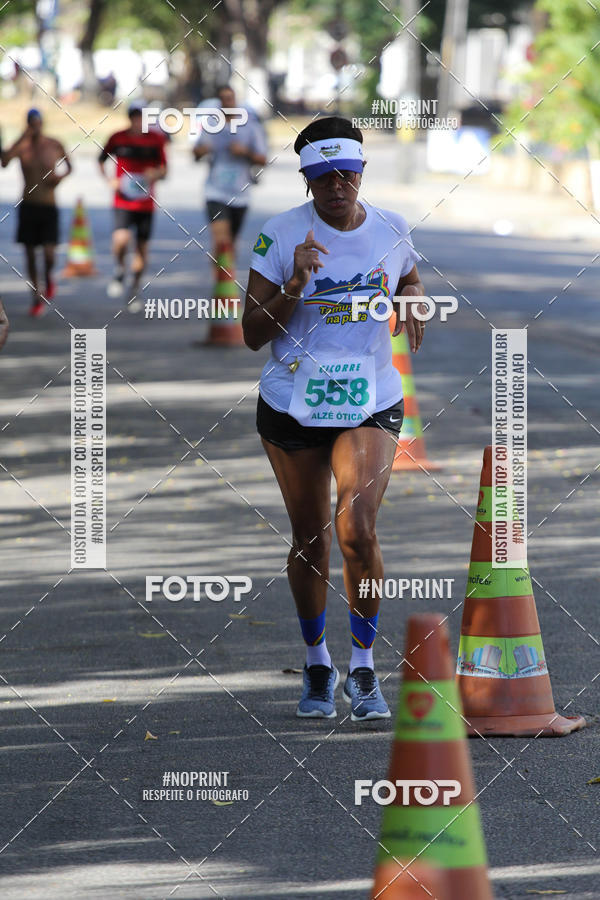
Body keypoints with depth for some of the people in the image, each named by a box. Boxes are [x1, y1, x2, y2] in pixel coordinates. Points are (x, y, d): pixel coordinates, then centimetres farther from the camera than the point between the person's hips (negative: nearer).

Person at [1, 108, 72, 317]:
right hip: (28, 206, 1)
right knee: (30, 252, 6)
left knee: (49, 251, -14)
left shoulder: (55, 146, -2)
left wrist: (61, 176, -7)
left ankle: (49, 278, 19)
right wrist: (23, 138, -26)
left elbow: (69, 166, 15)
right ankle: (37, 297, 19)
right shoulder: (22, 146, -4)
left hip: (49, 207, -1)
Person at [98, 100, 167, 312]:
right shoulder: (118, 138, -1)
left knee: (142, 247, 5)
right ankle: (119, 273, 7)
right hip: (123, 201, -2)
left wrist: (157, 174, -14)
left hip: (146, 202, 2)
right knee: (121, 239, -23)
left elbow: (163, 169, 9)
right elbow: (101, 159, 13)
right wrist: (109, 179, -4)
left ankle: (134, 290, 23)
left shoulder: (156, 139, 2)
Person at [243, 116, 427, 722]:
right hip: (292, 405, 0)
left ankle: (363, 670, -2)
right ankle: (316, 663, 33)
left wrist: (409, 304, -3)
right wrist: (295, 287, -25)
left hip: (371, 404, 0)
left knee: (357, 530, -18)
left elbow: (410, 283, 20)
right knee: (309, 540, 11)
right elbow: (252, 333, -9)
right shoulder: (279, 236, -9)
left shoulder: (391, 230, -1)